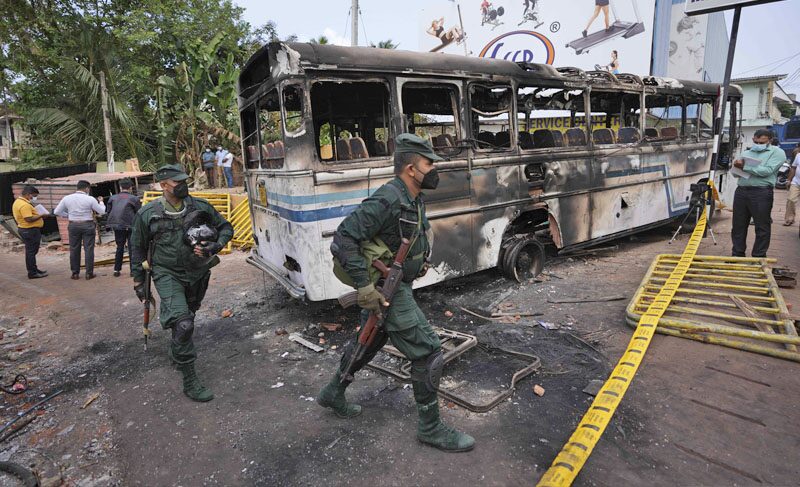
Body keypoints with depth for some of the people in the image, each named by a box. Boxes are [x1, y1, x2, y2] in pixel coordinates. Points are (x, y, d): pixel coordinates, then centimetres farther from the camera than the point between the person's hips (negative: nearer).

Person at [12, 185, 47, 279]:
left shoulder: (18, 202, 12)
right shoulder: (24, 205, -22)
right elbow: (29, 219, -28)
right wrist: (41, 215, -18)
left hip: (25, 229, 11)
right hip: (30, 231, -11)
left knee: (30, 251, 19)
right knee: (31, 252, -3)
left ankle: (33, 269, 29)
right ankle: (32, 273, 3)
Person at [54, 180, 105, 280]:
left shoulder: (67, 198, 0)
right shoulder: (90, 199, -10)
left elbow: (57, 211, 6)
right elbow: (103, 211, -3)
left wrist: (68, 215, 17)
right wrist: (101, 201, 13)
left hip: (73, 225, 3)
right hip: (87, 225, -3)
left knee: (74, 249, 11)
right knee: (89, 249, 3)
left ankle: (75, 273, 16)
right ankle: (89, 273, 4)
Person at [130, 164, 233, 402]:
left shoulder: (200, 207, -4)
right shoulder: (148, 213, -7)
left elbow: (226, 228, 5)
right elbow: (137, 247, 5)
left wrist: (214, 247, -13)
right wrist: (138, 279, 7)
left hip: (197, 273, 4)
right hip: (168, 274, -4)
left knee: (187, 317, 23)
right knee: (183, 323, -20)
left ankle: (176, 353, 53)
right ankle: (190, 381, -9)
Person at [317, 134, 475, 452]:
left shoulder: (414, 200, 5)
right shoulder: (386, 201, -26)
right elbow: (343, 240, -29)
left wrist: (417, 260, 12)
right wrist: (364, 286, -30)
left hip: (398, 284, 10)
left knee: (368, 342, 23)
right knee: (428, 351, -5)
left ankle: (333, 393, 44)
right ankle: (430, 428, 13)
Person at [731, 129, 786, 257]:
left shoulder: (777, 152, 2)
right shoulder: (746, 153, 18)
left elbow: (767, 171, -13)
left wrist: (744, 167, -11)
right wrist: (737, 166, -8)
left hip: (761, 193, -5)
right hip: (741, 191, 5)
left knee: (762, 228, 1)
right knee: (738, 226, 9)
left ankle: (758, 257, 10)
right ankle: (737, 254, 19)